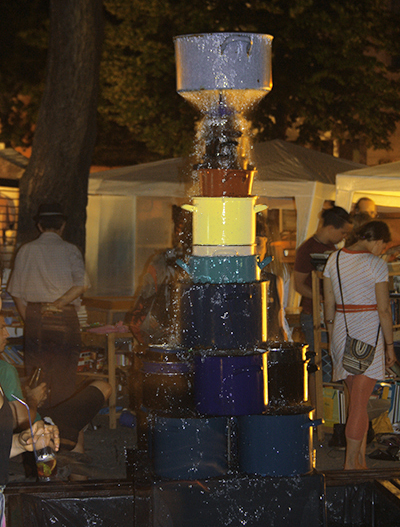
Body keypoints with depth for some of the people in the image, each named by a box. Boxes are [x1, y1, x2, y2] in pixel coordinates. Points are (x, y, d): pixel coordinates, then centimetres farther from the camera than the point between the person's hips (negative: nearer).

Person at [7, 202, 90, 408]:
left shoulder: (26, 250, 5)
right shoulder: (70, 250, -2)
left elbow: (16, 291, 8)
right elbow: (82, 283, -15)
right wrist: (58, 304, -10)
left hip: (34, 316, 2)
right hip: (64, 318, -2)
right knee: (63, 379, 1)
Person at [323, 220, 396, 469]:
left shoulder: (334, 260, 6)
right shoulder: (376, 264, -12)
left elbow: (329, 305, 9)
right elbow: (384, 310, -12)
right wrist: (390, 345, -3)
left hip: (342, 331, 6)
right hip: (368, 333, -6)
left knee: (358, 401, 15)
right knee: (359, 404, -1)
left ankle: (361, 460, 16)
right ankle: (351, 464, 2)